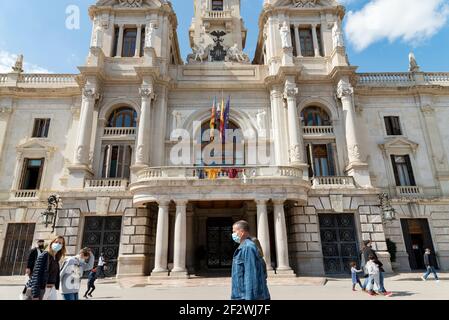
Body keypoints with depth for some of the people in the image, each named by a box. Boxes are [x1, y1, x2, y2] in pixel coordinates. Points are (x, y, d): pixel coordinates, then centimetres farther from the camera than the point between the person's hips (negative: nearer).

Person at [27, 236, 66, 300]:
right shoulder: (44, 256, -13)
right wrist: (35, 294, -22)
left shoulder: (56, 259, 9)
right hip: (41, 289, -7)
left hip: (52, 289, 7)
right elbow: (36, 275, -17)